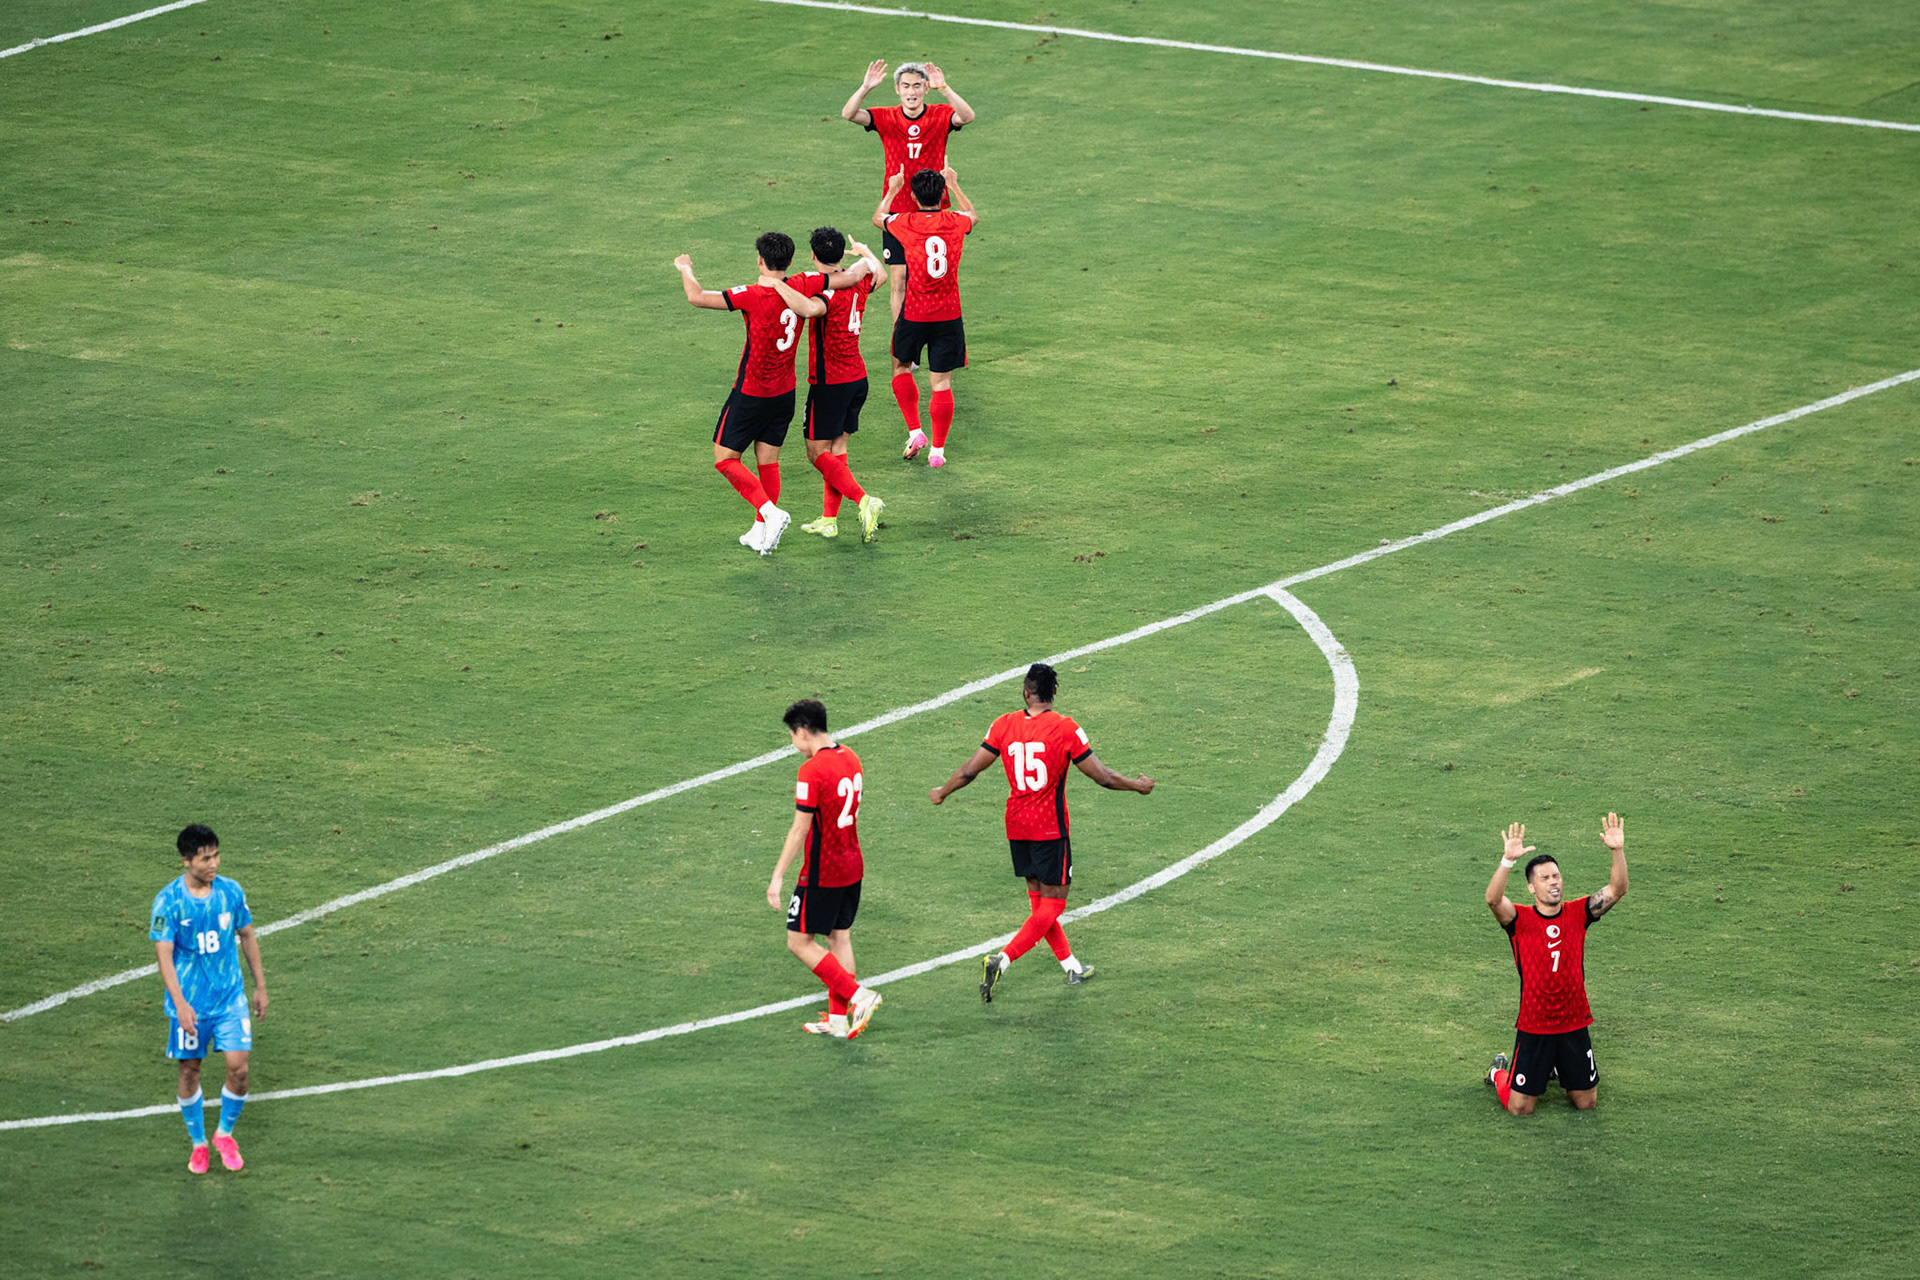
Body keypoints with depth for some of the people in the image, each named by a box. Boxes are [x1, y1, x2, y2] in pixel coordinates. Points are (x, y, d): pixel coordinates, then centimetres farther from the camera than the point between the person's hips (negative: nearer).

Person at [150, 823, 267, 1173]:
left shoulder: (231, 892, -3)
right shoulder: (168, 901, -13)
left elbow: (247, 937, 11)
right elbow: (164, 956, -15)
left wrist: (260, 986, 15)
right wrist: (180, 1003, -25)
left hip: (230, 998, 2)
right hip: (189, 1003, -2)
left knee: (238, 1068, -6)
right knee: (190, 1072, 7)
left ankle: (225, 1134, 18)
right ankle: (199, 1144, 25)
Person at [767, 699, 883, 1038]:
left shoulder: (812, 770, -21)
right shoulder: (850, 759, 5)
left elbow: (800, 830, -21)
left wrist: (777, 877, -16)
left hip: (822, 873, -8)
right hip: (852, 867, 8)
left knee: (799, 942, 2)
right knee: (840, 938, 15)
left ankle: (857, 996, -8)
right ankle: (838, 1019, 18)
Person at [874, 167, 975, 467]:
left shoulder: (905, 223, -9)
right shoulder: (956, 222, -3)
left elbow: (877, 218, 16)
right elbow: (973, 217, 25)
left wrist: (891, 190, 33)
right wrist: (954, 185, 37)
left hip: (914, 315, -1)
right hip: (949, 315, 1)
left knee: (902, 367, 23)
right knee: (942, 383, 5)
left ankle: (915, 431, 15)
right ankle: (938, 449, 7)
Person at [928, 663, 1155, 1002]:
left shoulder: (1004, 725, -3)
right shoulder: (1066, 729, -12)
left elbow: (969, 771, 0)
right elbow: (1103, 777, -8)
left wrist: (942, 793, 18)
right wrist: (1138, 785, 9)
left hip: (1016, 827, 5)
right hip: (1050, 829, -4)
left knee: (1038, 899, 17)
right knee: (1052, 904, 1)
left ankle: (1072, 967, 26)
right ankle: (1002, 961, -16)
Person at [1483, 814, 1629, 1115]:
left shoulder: (1577, 914, -2)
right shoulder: (1521, 920, -10)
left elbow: (1617, 890, -12)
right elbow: (1493, 900, -30)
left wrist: (1618, 851, -28)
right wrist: (1508, 860, -45)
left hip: (1574, 1025, 3)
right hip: (1533, 1028, -3)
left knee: (1586, 1102, 12)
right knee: (1520, 1108, 1)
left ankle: (1557, 1067, 44)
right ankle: (1499, 1072, 35)